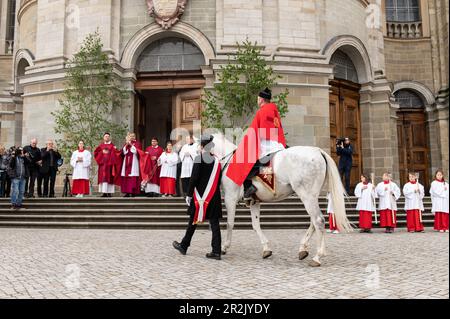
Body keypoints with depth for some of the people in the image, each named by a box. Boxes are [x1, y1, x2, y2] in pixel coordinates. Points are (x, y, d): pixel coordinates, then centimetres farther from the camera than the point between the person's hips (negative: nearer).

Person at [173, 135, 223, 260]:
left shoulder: (199, 158, -9)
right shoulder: (217, 160, 6)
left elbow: (194, 178, -12)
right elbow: (218, 180, 10)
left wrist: (189, 194, -6)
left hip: (200, 196, -4)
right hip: (214, 197, 4)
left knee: (193, 221, 9)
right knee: (214, 223, 3)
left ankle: (184, 246, 23)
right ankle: (216, 251, 3)